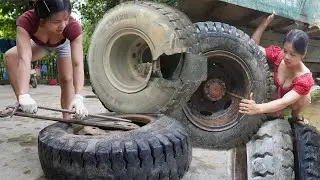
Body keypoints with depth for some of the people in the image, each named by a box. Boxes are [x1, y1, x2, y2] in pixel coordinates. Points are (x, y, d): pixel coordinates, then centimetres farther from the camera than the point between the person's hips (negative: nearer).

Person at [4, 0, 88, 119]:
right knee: (10, 56, -20)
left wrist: (78, 97, -59)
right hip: (39, 44, 1)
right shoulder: (26, 21, -41)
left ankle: (66, 119, 8)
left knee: (67, 79, -8)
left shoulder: (73, 27, -42)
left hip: (64, 44, 0)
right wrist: (24, 96, -62)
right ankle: (21, 103, -11)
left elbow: (78, 64, -47)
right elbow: (24, 59, -50)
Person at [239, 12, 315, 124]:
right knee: (272, 114, -24)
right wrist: (265, 23, -39)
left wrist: (257, 108, -67)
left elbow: (285, 102, -49)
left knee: (305, 97, -35)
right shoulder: (277, 54, -26)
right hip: (276, 95, 3)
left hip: (294, 101, -3)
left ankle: (295, 115, -5)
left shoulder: (305, 79, -37)